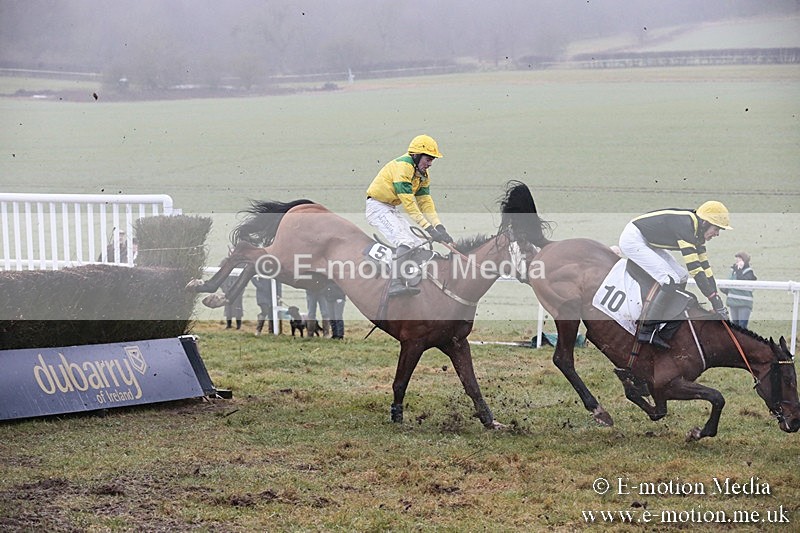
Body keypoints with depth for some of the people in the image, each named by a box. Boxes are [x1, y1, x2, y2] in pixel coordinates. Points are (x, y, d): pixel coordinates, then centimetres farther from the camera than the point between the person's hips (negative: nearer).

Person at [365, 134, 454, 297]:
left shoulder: (422, 174, 8)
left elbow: (425, 202, 5)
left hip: (391, 210, 10)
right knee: (406, 242, -27)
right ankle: (396, 283, -39)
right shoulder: (402, 166, -22)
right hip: (377, 207, -10)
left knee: (418, 244, 9)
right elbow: (409, 204, -28)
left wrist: (439, 227, -11)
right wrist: (429, 229, -30)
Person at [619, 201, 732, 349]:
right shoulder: (685, 226, -27)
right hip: (633, 239, -11)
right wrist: (715, 301, -26)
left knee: (682, 277, 6)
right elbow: (694, 268, -29)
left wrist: (716, 298, 3)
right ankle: (647, 330, -16)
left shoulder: (697, 232, 3)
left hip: (649, 242, 11)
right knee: (671, 280, -20)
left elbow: (704, 265, 9)